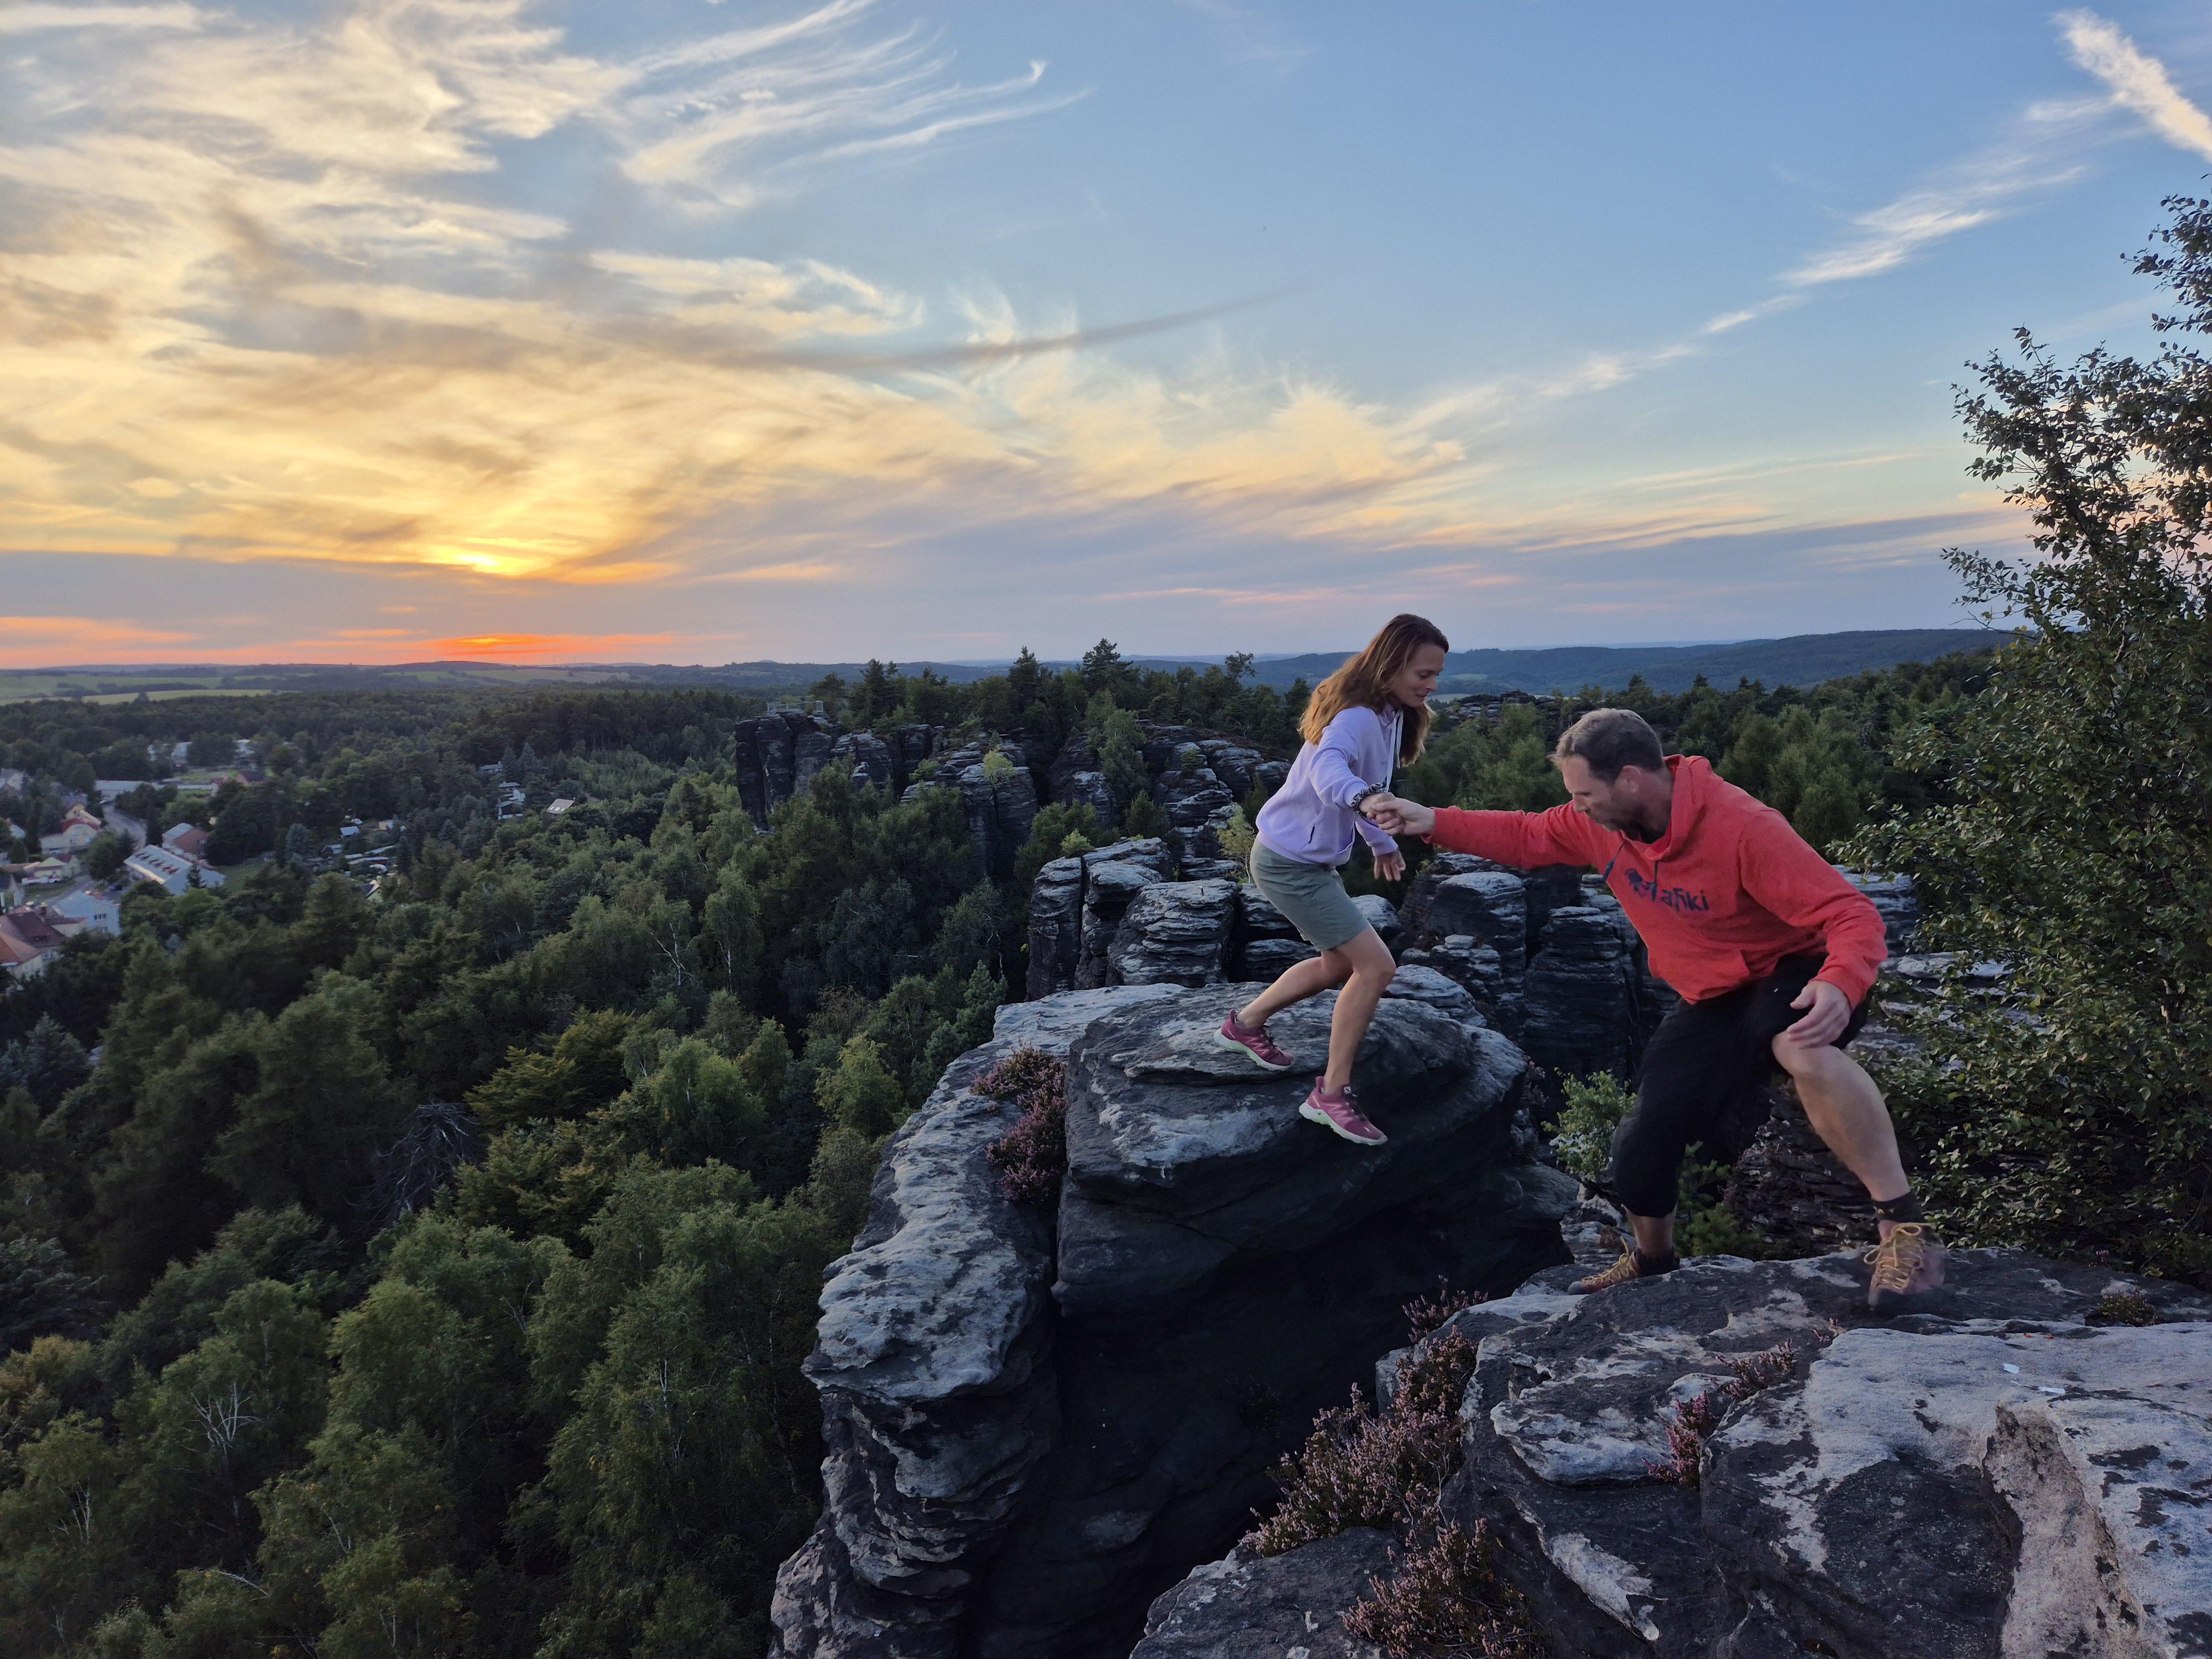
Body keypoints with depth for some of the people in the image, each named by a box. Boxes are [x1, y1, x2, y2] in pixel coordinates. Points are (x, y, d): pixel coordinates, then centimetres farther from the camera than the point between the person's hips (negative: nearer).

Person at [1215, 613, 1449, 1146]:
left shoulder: (1389, 715, 5)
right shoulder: (1358, 717, -26)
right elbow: (1327, 767, -47)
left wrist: (1382, 843, 27)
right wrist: (1364, 798, -67)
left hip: (1309, 859, 10)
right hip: (1289, 863, -10)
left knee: (1339, 965, 23)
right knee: (1377, 967, -10)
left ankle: (1246, 1023, 39)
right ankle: (1332, 1095, 0)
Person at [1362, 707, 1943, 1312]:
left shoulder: (1745, 829, -31)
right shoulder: (1602, 823, -10)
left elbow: (1853, 915, -31)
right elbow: (1524, 836, 5)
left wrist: (1840, 987, -52)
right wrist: (1431, 821, -6)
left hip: (1791, 976, -6)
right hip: (1710, 1003, 6)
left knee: (1804, 1051, -44)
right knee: (1638, 1163, 3)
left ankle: (1905, 1227, -28)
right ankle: (1651, 1261, 37)